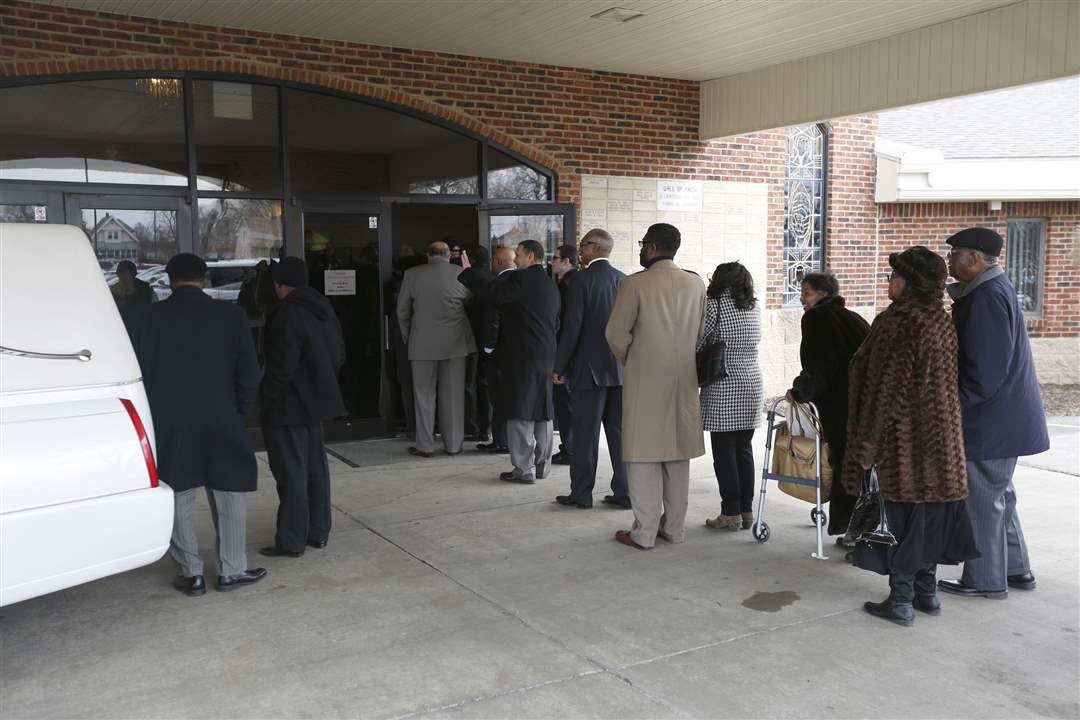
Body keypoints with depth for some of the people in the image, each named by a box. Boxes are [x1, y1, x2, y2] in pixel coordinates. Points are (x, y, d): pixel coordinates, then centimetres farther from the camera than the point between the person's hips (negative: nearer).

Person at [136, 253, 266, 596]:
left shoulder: (155, 315, -5)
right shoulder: (231, 315, -4)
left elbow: (144, 371, -4)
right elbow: (249, 374, -4)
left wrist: (155, 412, 10)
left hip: (169, 424, 0)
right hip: (221, 421, 0)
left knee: (178, 498, 10)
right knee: (229, 494, 11)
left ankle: (191, 573, 15)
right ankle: (231, 570, 16)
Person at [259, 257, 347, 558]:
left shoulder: (288, 315, -21)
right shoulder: (323, 308, 7)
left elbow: (282, 365, -22)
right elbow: (338, 354, 12)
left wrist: (267, 395, -8)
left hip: (288, 406, -9)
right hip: (316, 399, 9)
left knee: (291, 473, -2)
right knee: (315, 467, 16)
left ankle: (291, 542, 6)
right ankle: (318, 532, 26)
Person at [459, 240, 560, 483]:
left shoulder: (521, 279, -12)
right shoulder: (551, 285, 14)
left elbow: (491, 293, -21)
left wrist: (467, 272, -10)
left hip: (521, 356, -8)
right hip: (545, 357, 8)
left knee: (520, 414, -3)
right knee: (542, 413, 14)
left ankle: (524, 469, -1)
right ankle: (542, 465, 22)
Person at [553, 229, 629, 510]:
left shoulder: (583, 279, -11)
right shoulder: (623, 280, 7)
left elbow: (572, 327, -13)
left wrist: (559, 367, -7)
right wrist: (623, 358, 17)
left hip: (590, 369, -5)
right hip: (620, 369, 6)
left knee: (586, 434, 2)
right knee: (619, 433, 10)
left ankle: (581, 494, 9)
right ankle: (624, 493, 13)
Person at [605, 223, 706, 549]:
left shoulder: (636, 284, -11)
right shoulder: (696, 284, 4)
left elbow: (616, 333, -9)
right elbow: (703, 332, 9)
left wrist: (628, 360, 8)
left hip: (645, 381, -5)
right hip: (684, 380, 5)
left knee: (643, 455, 1)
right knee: (677, 455, 13)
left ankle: (644, 532, 4)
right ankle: (674, 527, 21)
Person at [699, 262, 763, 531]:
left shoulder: (714, 305, -9)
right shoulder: (754, 307, 9)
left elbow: (696, 344, -8)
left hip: (722, 390, -6)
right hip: (752, 386, 6)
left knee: (724, 452, 0)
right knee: (744, 449, 11)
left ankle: (731, 513, 2)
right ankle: (747, 511, 15)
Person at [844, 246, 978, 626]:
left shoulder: (896, 322, -17)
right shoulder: (944, 321, 7)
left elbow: (883, 388, -19)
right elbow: (949, 379, 13)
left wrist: (867, 447, -14)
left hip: (903, 438, -8)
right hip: (941, 434, 8)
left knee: (902, 516, 0)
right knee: (931, 511, 15)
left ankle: (901, 600, 7)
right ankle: (926, 591, 26)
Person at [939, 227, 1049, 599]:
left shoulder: (988, 296, -21)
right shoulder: (991, 289, 10)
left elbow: (987, 367, -24)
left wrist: (955, 403, -15)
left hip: (991, 420, -10)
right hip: (1001, 417, 10)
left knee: (984, 499, 1)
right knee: (998, 495, 20)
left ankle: (985, 580, 13)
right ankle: (1016, 569, 31)